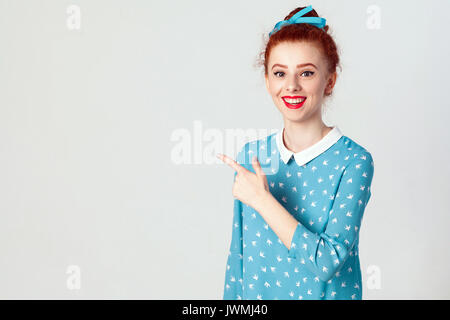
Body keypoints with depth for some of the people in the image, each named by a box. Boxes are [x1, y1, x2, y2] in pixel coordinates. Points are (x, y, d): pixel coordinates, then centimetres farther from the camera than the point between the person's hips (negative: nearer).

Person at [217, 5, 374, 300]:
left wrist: (261, 199, -24)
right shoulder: (250, 156, -4)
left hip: (325, 293, -3)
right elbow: (238, 253, 2)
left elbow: (328, 262, -24)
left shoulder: (354, 162, -16)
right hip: (256, 293, 3)